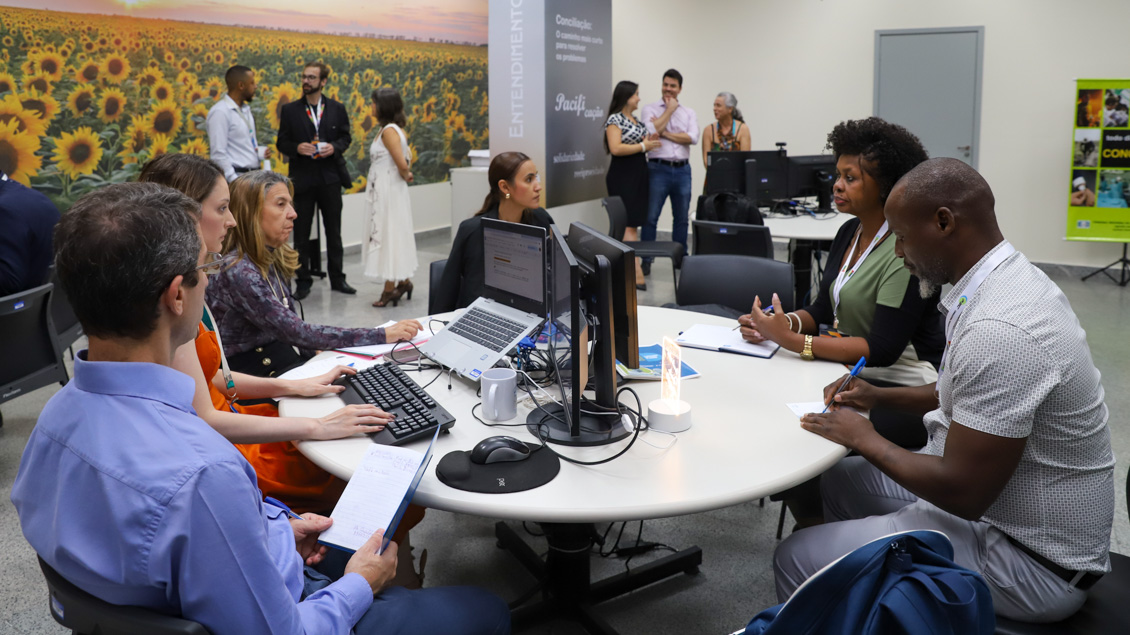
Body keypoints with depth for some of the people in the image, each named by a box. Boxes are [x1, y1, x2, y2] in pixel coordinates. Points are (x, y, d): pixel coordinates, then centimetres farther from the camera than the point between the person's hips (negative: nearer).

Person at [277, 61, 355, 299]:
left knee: (334, 231, 9)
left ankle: (337, 277, 19)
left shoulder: (337, 109, 5)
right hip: (302, 179, -1)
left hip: (330, 177, 1)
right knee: (301, 233, 4)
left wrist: (335, 147, -11)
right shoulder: (290, 110, 2)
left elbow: (346, 137, 10)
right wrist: (297, 148, -16)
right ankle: (303, 281, 13)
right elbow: (282, 142, 4)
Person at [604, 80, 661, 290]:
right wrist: (643, 146, -15)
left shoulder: (636, 121, 17)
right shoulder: (615, 119, -9)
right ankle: (637, 273, -16)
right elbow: (615, 149, -21)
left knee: (632, 224, 9)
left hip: (639, 174, 9)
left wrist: (649, 141, 6)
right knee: (629, 225, -12)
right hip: (622, 176, -9)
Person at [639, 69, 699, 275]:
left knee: (681, 217, 11)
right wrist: (669, 110, -6)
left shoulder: (689, 113, 11)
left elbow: (693, 138, -4)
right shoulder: (650, 109, 4)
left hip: (682, 170, 3)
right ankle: (646, 260, 3)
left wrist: (665, 133, -10)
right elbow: (651, 131, -15)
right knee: (651, 217, -3)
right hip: (658, 168, -3)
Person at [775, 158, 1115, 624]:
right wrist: (882, 397, 10)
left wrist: (865, 439, -13)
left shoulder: (999, 331, -31)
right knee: (842, 479, 22)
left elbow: (962, 492, -28)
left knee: (797, 560, -13)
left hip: (1031, 563, -10)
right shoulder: (1011, 280, 3)